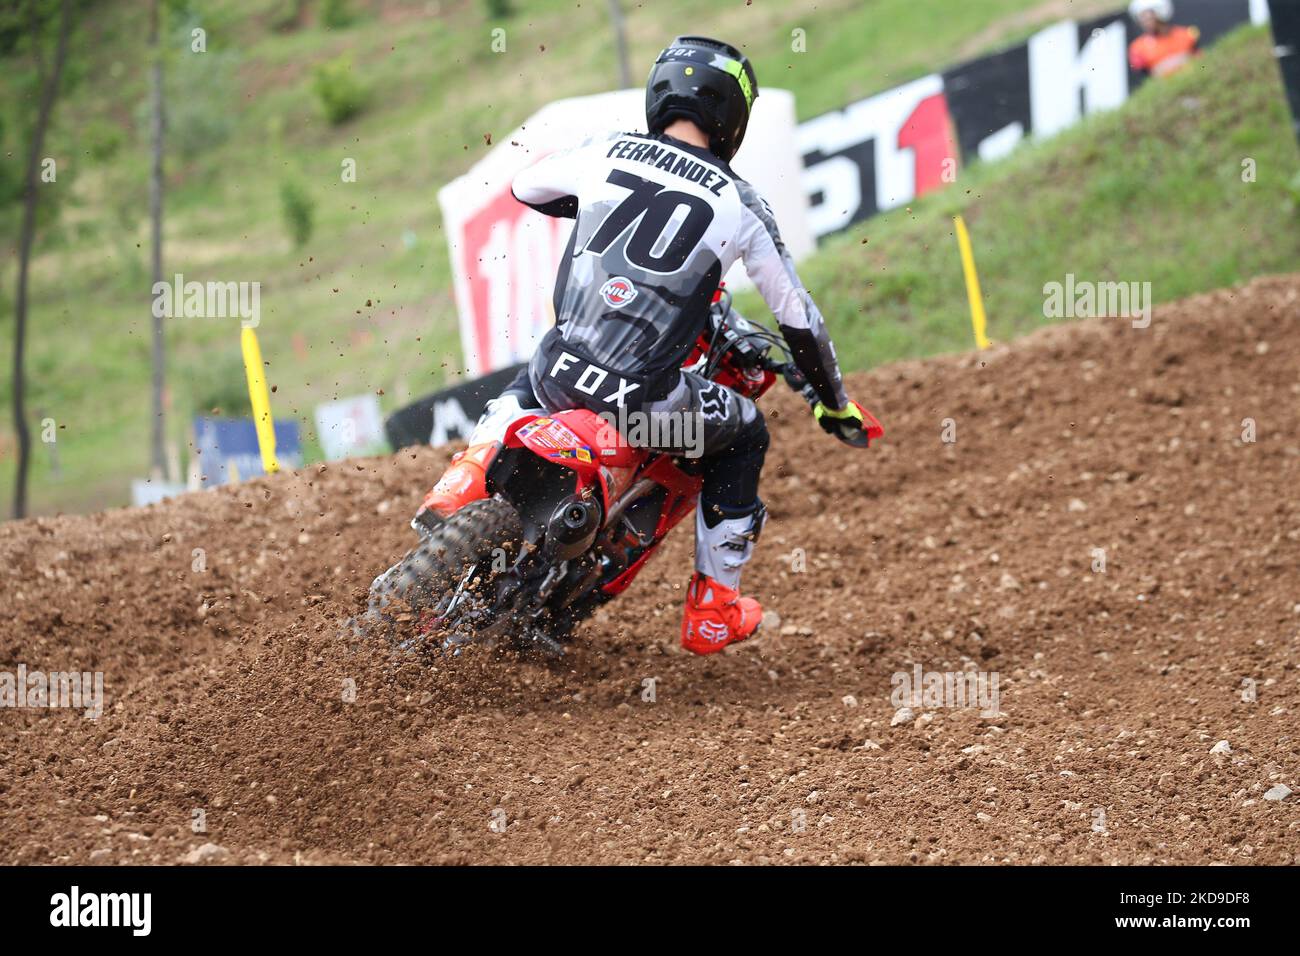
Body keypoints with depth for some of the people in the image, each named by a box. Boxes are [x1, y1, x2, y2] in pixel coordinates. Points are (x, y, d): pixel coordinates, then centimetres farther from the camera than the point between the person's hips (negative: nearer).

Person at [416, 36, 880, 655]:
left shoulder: (607, 154, 8)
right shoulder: (741, 204, 4)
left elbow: (524, 186, 29)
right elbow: (798, 318, 10)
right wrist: (834, 402, 26)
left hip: (563, 373, 3)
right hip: (645, 398, -3)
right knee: (745, 435, 28)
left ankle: (466, 477, 14)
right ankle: (712, 612, 30)